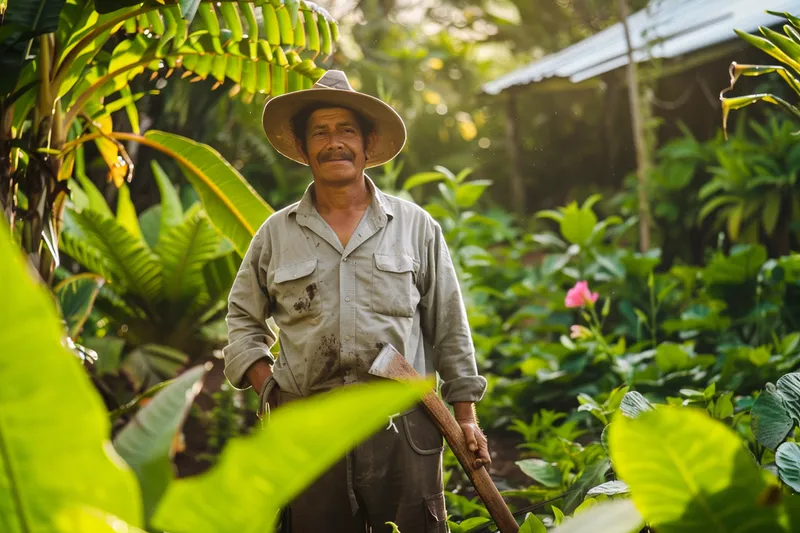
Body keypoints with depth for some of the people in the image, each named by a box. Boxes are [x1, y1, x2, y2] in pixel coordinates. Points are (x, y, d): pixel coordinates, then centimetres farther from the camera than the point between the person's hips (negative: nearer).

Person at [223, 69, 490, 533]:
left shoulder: (416, 226, 8)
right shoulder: (276, 234, 10)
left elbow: (449, 326, 9)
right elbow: (243, 318, 19)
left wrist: (466, 415, 6)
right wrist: (268, 387, 4)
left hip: (404, 428, -1)